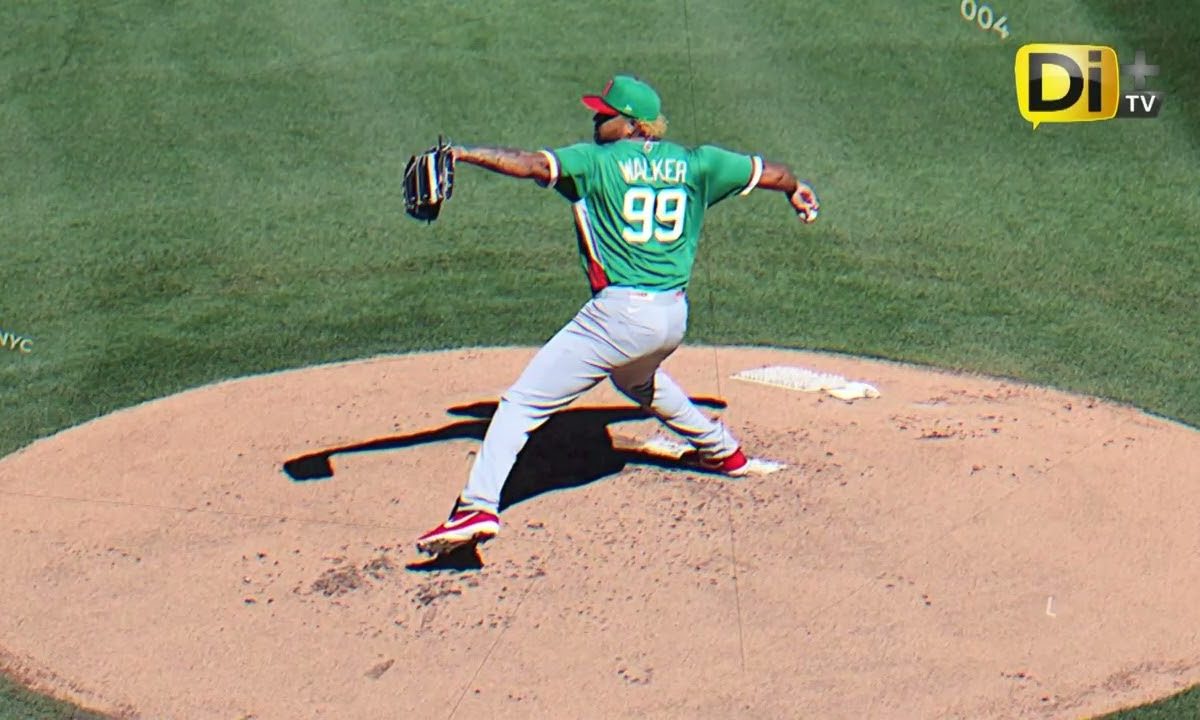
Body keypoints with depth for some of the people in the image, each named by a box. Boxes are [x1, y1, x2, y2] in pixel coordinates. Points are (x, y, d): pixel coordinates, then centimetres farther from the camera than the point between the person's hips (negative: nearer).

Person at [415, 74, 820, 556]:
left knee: (523, 402, -8)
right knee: (638, 380, 41)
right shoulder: (694, 163, 10)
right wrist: (795, 189, 42)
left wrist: (462, 153, -20)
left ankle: (479, 506, -24)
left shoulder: (597, 161, -4)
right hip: (675, 317, 7)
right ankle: (721, 449, 52)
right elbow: (765, 172, 22)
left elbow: (534, 164, -18)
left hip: (620, 314, -7)